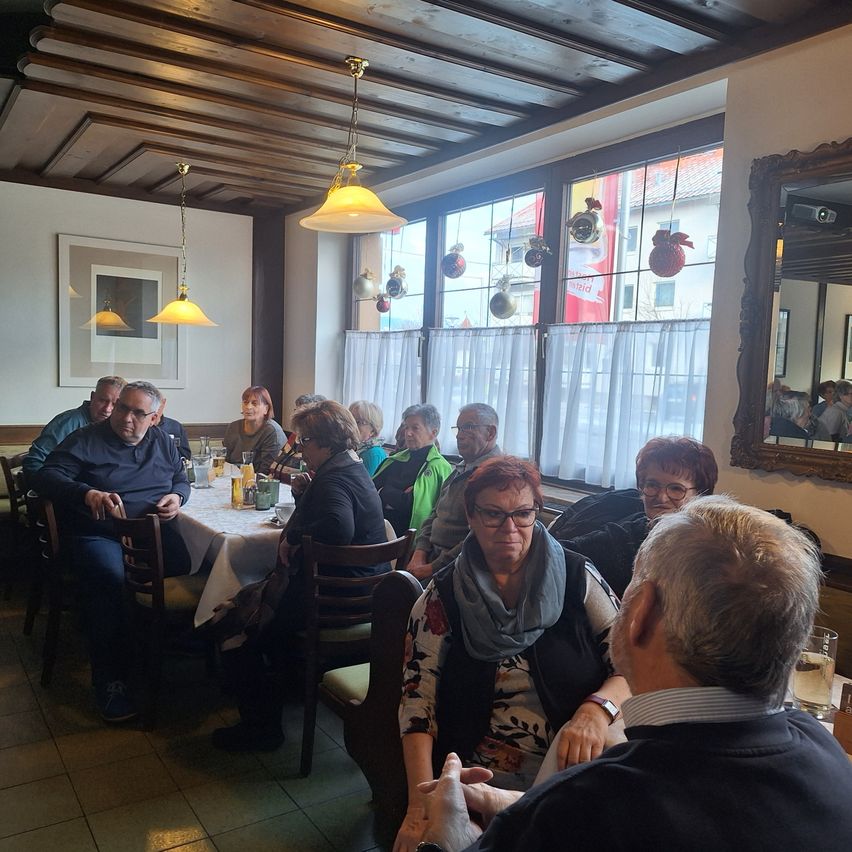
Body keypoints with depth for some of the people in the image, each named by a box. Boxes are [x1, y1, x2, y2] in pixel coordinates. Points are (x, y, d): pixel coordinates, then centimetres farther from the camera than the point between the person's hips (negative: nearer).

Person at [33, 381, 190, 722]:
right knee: (111, 579, -37)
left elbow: (181, 479, 27)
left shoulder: (162, 442, 17)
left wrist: (177, 496, 2)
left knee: (192, 563, -29)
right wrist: (87, 493, -24)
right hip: (99, 535, -3)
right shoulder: (85, 440, 5)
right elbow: (46, 476, -5)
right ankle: (110, 681, -24)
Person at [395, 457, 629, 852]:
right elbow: (418, 698, -2)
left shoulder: (577, 578, 0)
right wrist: (421, 803, -14)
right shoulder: (443, 596, 1)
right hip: (480, 785, -1)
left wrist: (597, 709, -24)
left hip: (576, 775, 1)